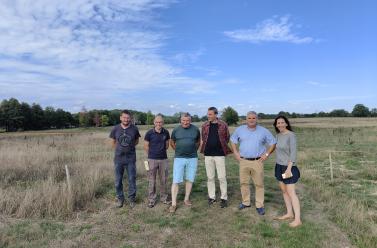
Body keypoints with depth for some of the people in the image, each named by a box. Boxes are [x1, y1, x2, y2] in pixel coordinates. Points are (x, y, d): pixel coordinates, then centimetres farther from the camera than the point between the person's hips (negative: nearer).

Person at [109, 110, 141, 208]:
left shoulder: (134, 129, -6)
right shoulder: (115, 129, -3)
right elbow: (113, 142, 12)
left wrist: (129, 148, 6)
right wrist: (120, 149, 11)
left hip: (131, 158, -1)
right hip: (118, 158, 1)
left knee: (132, 179, 7)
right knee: (118, 180, 10)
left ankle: (132, 199, 23)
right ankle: (120, 198, 28)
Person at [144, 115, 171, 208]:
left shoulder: (166, 132, 0)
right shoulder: (149, 133, -8)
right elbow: (146, 146, 1)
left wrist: (161, 152, 11)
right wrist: (151, 155, 8)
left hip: (164, 159, 3)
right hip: (152, 159, -2)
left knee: (164, 180, 11)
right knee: (151, 181, 6)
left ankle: (164, 198, 26)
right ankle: (151, 200, 19)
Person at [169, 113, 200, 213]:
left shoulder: (196, 129, 0)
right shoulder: (176, 130, -2)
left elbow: (198, 141, 16)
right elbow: (172, 143, 13)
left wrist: (193, 150, 12)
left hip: (192, 158, 2)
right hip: (179, 158, -1)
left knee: (190, 180, 10)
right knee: (176, 181, -3)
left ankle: (186, 199, 26)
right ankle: (173, 203, 4)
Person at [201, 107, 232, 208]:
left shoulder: (223, 125, -3)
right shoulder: (204, 126, 4)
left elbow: (227, 138, 6)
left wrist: (223, 147, 6)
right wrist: (206, 148, 8)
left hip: (219, 154, -2)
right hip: (208, 155, 3)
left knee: (222, 177, 2)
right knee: (210, 177, 11)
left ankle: (224, 198, 15)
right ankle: (211, 197, 23)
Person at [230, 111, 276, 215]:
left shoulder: (264, 131, 0)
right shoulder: (240, 129, 4)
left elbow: (273, 143, 7)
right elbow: (233, 140, 15)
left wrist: (266, 154, -2)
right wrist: (235, 152, 6)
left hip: (257, 162, -1)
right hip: (243, 161, 2)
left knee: (259, 184, 3)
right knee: (243, 182, 9)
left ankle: (259, 205, 16)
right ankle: (246, 202, 25)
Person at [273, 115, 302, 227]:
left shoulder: (291, 135, -15)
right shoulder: (278, 135, 6)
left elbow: (293, 152, -19)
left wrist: (289, 168, -23)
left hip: (288, 166, -8)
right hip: (279, 166, 8)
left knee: (291, 193, -6)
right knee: (284, 191, 13)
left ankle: (297, 219, 0)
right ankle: (289, 213, 26)